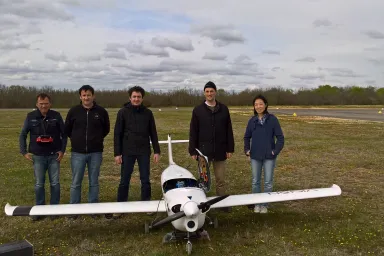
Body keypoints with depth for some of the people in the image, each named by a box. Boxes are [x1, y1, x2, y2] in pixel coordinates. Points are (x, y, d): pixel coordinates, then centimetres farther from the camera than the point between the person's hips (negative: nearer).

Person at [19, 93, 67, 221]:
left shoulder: (56, 116, -3)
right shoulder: (31, 117, -2)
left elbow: (64, 134, 4)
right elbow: (23, 135, 5)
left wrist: (62, 150, -2)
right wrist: (24, 152, -1)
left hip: (54, 156, 0)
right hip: (38, 156, 0)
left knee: (55, 183, 5)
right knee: (39, 184, 7)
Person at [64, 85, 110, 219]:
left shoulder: (101, 111, 0)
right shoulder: (73, 111, 0)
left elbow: (106, 129, 14)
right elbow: (67, 130, 12)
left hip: (96, 153, 0)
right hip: (78, 153, 0)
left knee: (94, 182, 9)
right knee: (76, 183, 6)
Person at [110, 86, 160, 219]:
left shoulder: (147, 113, 5)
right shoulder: (123, 112, 0)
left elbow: (153, 133, 8)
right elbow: (117, 134, 0)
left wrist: (156, 151, 3)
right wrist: (117, 153, -5)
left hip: (144, 151, 1)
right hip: (127, 152, -1)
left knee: (145, 180, 7)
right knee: (124, 181, 5)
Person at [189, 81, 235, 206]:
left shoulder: (224, 109, 5)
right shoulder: (198, 110, 1)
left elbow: (229, 130, 6)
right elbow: (193, 132, 1)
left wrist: (230, 148, 2)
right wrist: (192, 151, -3)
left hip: (220, 150, 1)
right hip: (203, 150, -1)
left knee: (221, 179, 9)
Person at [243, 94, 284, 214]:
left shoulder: (272, 119, -6)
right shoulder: (252, 120, 2)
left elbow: (280, 137, -4)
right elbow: (247, 137, 13)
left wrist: (276, 151, -10)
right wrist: (247, 150, 3)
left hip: (269, 156, -2)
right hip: (255, 156, 3)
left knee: (268, 182, 7)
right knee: (255, 181, 11)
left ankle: (265, 204, 20)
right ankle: (257, 204, 25)